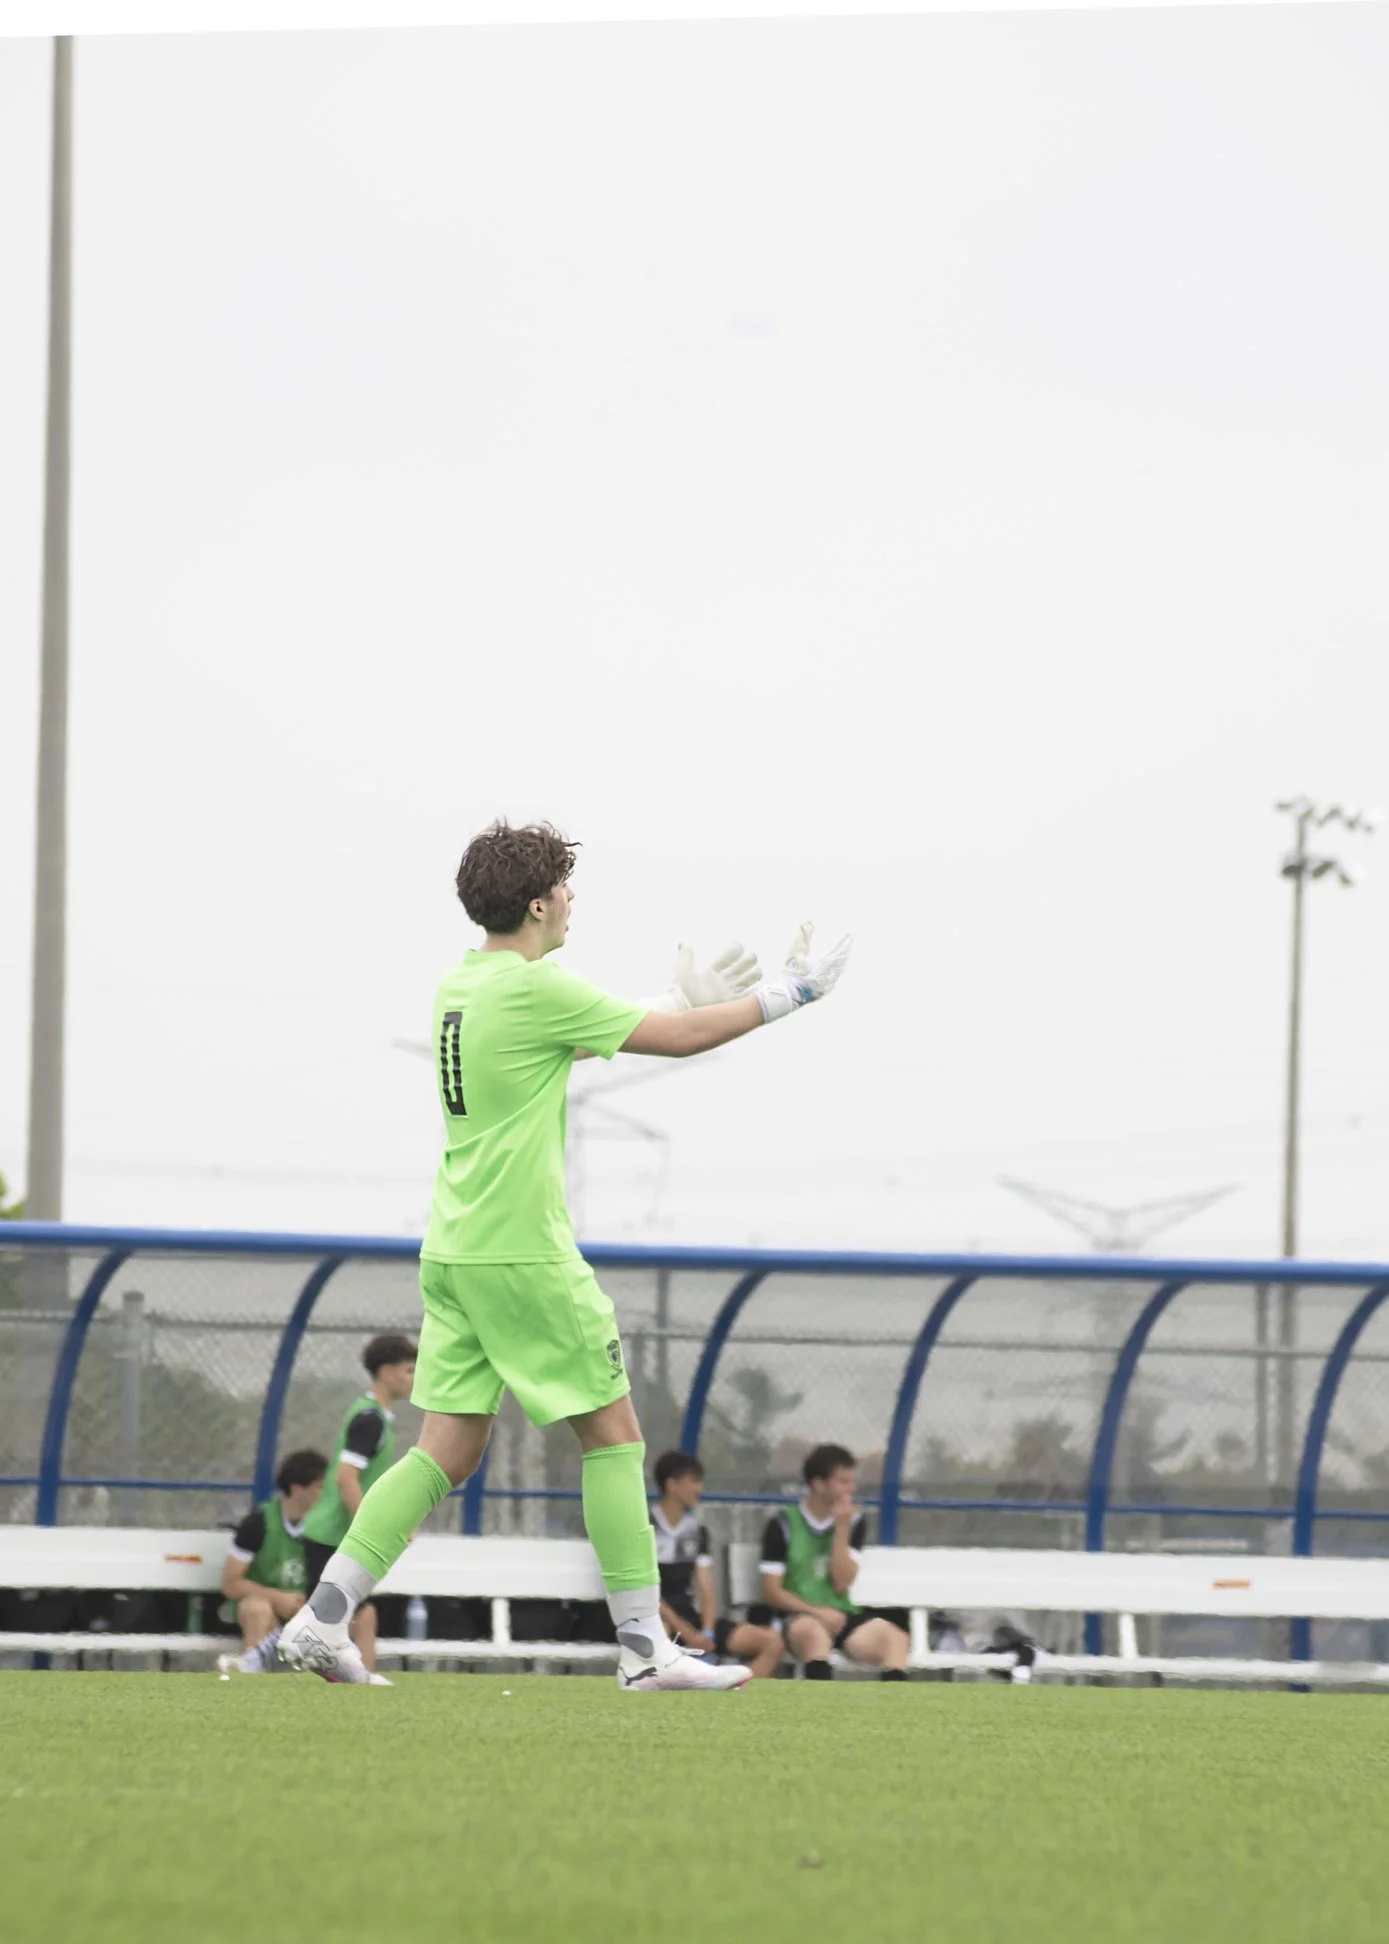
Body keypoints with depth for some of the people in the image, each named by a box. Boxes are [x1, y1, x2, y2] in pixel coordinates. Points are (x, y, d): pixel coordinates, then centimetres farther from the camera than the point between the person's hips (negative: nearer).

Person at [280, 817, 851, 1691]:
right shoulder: (536, 989, -14)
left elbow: (590, 1035, 27)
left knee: (447, 1452, 8)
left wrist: (690, 1000, 27)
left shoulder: (462, 986, 12)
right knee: (613, 1434, 1)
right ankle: (645, 1648, 2)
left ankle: (322, 1618, 1)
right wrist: (790, 993, 4)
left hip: (454, 1253, 8)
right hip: (523, 1255, -8)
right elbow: (681, 1039, -8)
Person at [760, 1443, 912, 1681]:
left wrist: (841, 1530, -7)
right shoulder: (783, 1526, 0)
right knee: (815, 1632, -40)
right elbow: (772, 1592, -2)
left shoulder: (853, 1523, 9)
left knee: (895, 1638, -24)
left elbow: (841, 1584, 0)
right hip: (800, 1617, -4)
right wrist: (817, 1612, -15)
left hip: (843, 1616, 4)